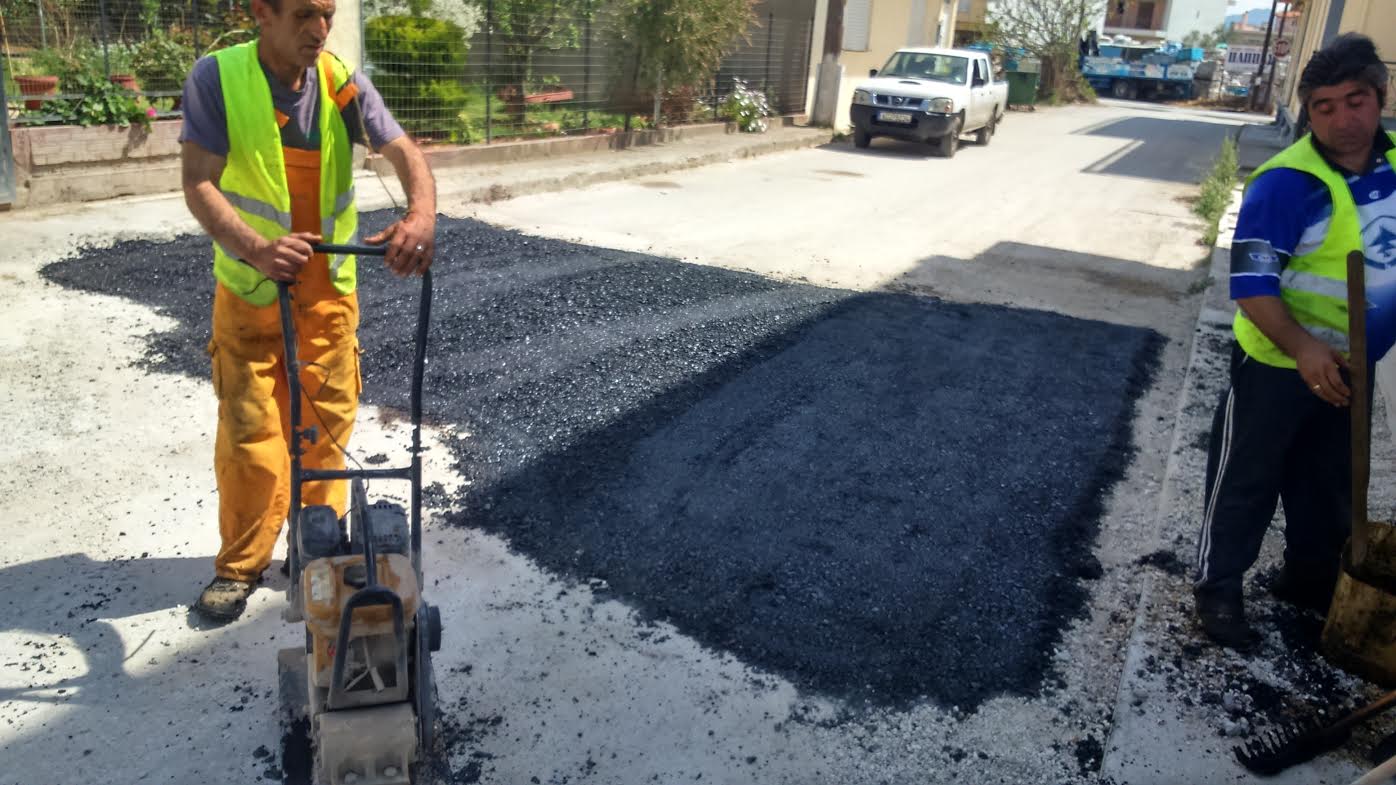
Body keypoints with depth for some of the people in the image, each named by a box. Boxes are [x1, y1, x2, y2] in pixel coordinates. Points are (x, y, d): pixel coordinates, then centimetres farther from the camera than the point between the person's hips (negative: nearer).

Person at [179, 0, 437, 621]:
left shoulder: (342, 82, -5)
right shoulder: (216, 78, -13)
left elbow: (406, 155, -13)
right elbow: (199, 186, -20)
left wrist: (421, 216, -36)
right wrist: (255, 248, -38)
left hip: (329, 289, 3)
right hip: (250, 291, -2)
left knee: (327, 425, 10)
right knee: (248, 433, 1)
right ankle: (241, 564, 19)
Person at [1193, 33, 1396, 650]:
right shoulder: (1287, 182, -22)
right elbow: (1251, 284, -25)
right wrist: (1302, 348, -38)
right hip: (1277, 364, -7)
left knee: (1329, 484, 22)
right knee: (1246, 481, 7)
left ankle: (1310, 582, 42)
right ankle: (1219, 588, 24)